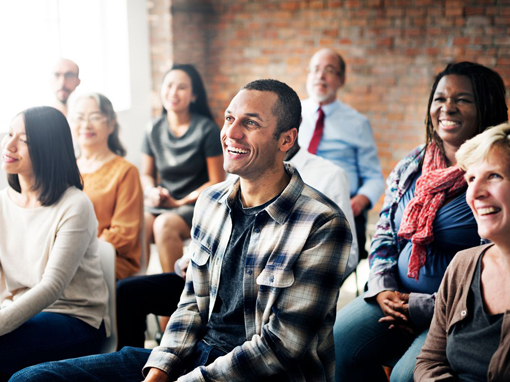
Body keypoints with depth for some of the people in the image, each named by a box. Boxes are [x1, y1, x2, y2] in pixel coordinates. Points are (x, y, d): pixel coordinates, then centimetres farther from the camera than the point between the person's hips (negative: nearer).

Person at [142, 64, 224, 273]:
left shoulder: (206, 130, -5)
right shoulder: (154, 130, 8)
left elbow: (217, 182, -5)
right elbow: (146, 174, 18)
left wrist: (180, 202, -10)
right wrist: (152, 192, -5)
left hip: (196, 204, -4)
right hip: (160, 203, 4)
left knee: (164, 224, -34)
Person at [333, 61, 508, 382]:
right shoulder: (411, 166, 10)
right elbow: (384, 235, 17)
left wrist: (424, 307, -16)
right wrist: (382, 289, -1)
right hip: (396, 297, 6)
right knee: (332, 345, -13)